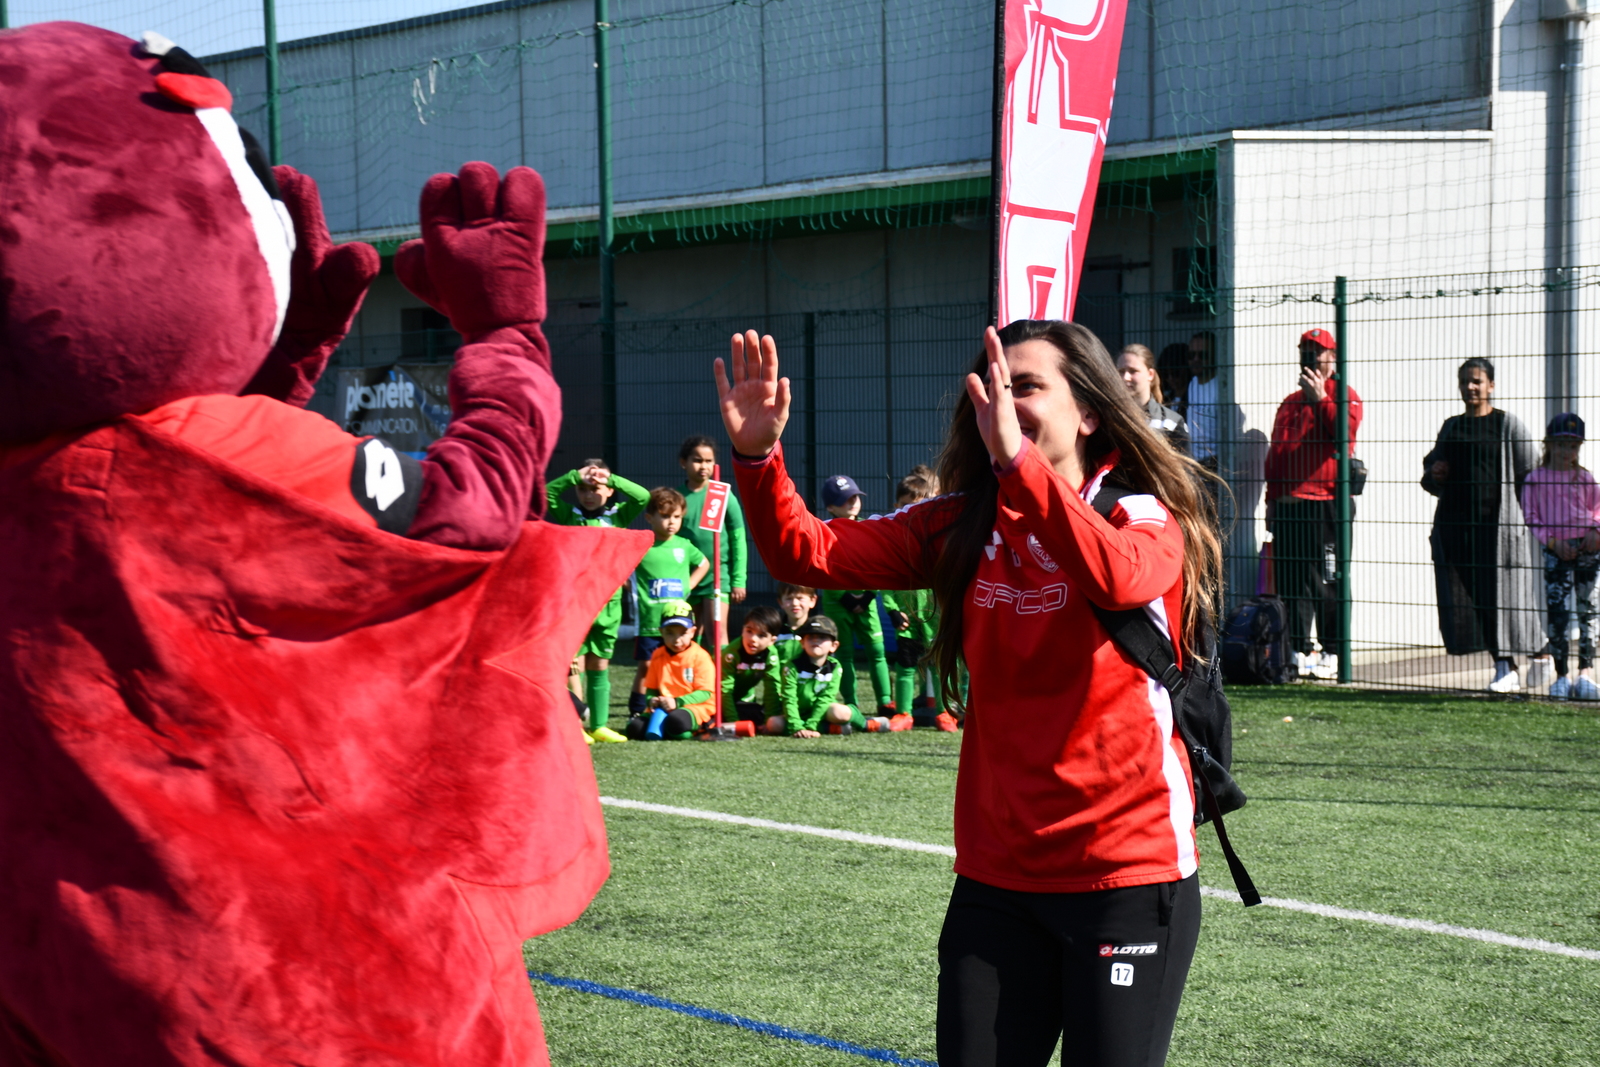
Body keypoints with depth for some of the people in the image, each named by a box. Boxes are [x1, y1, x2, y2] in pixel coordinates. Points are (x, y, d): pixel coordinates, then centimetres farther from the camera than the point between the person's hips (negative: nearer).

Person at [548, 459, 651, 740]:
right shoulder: (569, 515, 5)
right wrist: (575, 476, -10)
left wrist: (610, 479, -8)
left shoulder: (618, 515, 8)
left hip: (607, 603, 2)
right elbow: (544, 494, -7)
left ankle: (599, 725, 15)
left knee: (600, 667, 10)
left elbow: (643, 497, -6)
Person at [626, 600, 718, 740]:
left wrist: (677, 702, -20)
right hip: (663, 708, 5)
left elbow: (705, 692, -9)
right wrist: (651, 700, -10)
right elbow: (651, 688, 15)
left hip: (695, 707, -5)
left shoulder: (700, 656, -4)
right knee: (634, 727, -19)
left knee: (676, 721, -40)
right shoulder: (658, 656, 12)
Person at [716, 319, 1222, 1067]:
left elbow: (1119, 578, -33)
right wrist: (756, 455, -19)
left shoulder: (1144, 520, -8)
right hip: (996, 876, 4)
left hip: (1126, 873, -4)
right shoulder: (961, 527, 6)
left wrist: (1016, 457, -43)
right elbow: (806, 553, -2)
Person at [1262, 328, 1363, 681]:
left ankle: (1332, 653, -2)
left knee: (1325, 582, -6)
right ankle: (1298, 651, 10)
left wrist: (1320, 399, -14)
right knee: (1289, 580, 5)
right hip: (1288, 503, 6)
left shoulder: (1343, 396, 3)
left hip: (1326, 503, -6)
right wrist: (1272, 500, 17)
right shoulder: (1290, 402, 23)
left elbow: (1344, 432, -17)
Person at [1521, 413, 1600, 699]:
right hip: (1556, 550, -2)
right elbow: (1532, 517, 0)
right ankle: (1561, 676, 4)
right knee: (1556, 611, -4)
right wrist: (1553, 541, -11)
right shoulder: (1535, 479, 2)